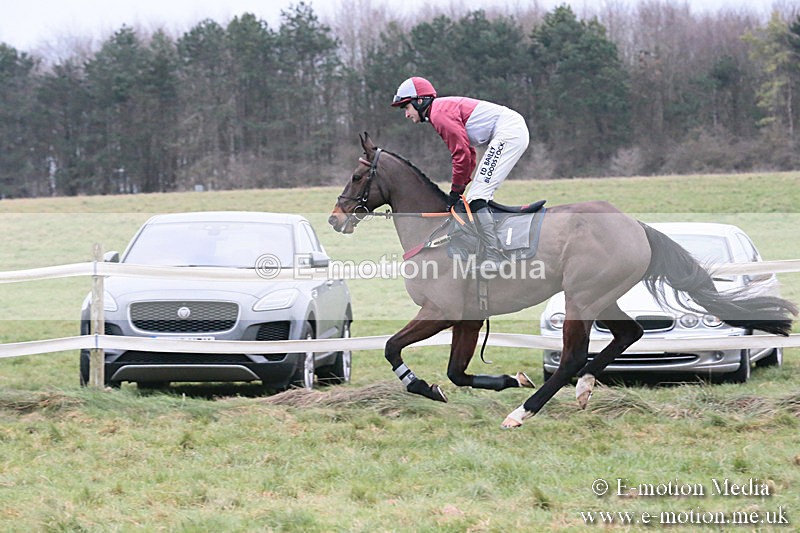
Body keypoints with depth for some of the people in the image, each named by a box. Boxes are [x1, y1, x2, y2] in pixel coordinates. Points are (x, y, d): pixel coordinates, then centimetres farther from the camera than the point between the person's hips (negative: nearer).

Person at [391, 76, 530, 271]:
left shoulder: (439, 113, -9)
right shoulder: (445, 108, 23)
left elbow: (462, 153, -12)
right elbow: (467, 152, 25)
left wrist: (456, 189, -3)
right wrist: (463, 184, 17)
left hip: (507, 133, -11)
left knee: (476, 197, -14)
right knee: (478, 196, 14)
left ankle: (493, 258, -19)